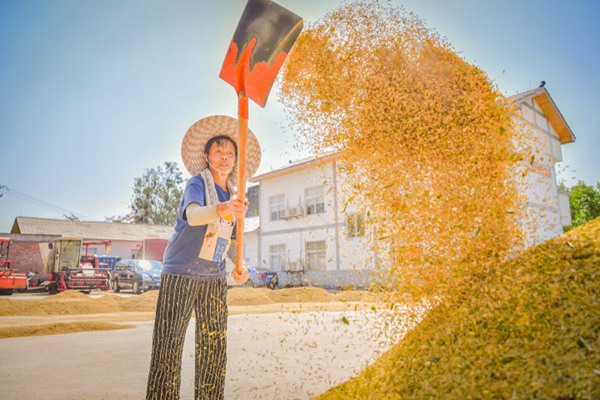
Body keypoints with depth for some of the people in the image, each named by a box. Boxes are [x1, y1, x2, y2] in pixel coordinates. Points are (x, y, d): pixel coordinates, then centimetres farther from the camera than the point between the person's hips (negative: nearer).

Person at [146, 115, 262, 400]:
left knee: (214, 349, 10)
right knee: (168, 348, -7)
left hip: (215, 278, 6)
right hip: (181, 273, -6)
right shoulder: (197, 183, -7)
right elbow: (192, 214, -28)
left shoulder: (233, 197, 11)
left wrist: (239, 267, -2)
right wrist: (222, 209, -49)